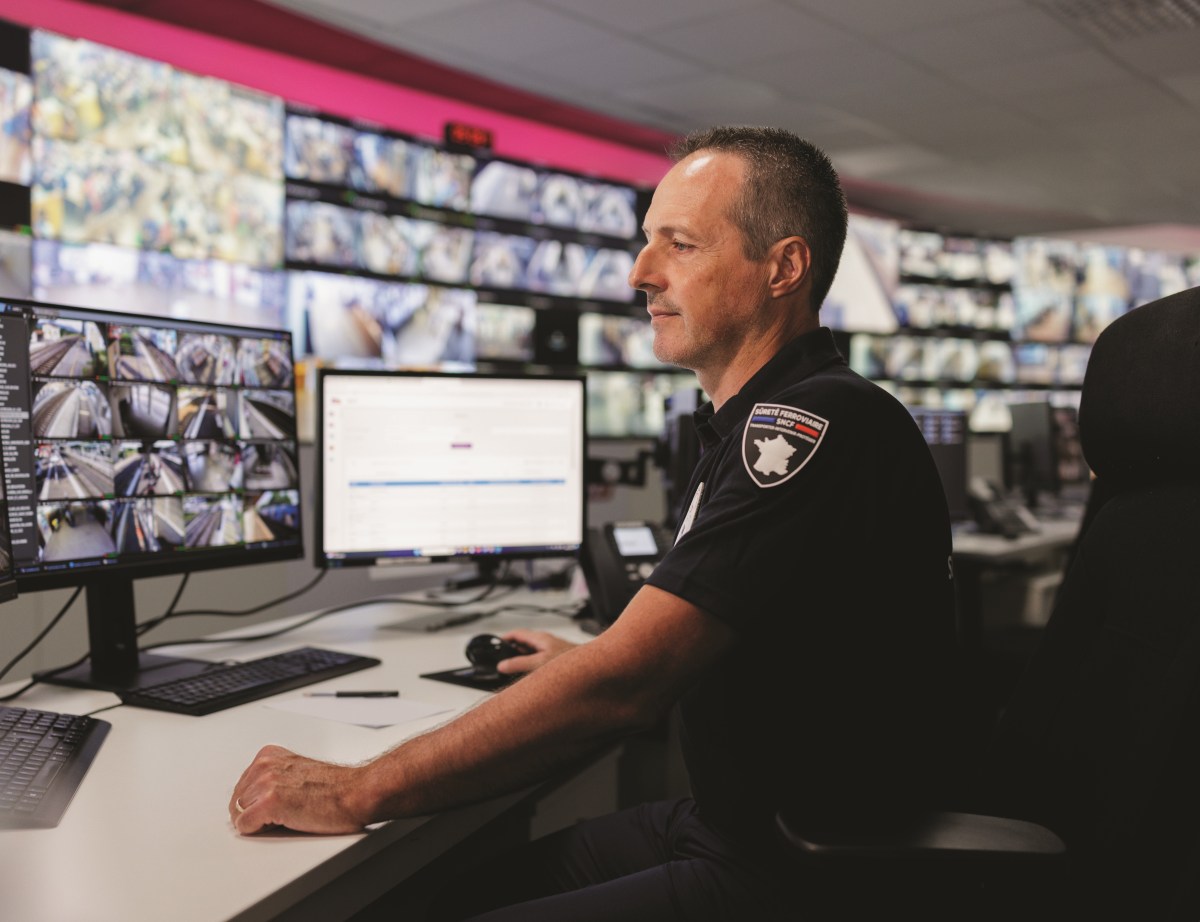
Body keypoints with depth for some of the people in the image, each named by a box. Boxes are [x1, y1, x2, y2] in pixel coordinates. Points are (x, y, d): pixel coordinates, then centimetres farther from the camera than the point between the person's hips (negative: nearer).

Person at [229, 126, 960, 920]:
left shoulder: (820, 425, -22)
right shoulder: (762, 424, 11)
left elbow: (625, 682, -28)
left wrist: (361, 792, -23)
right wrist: (586, 667, 16)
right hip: (725, 824, 9)